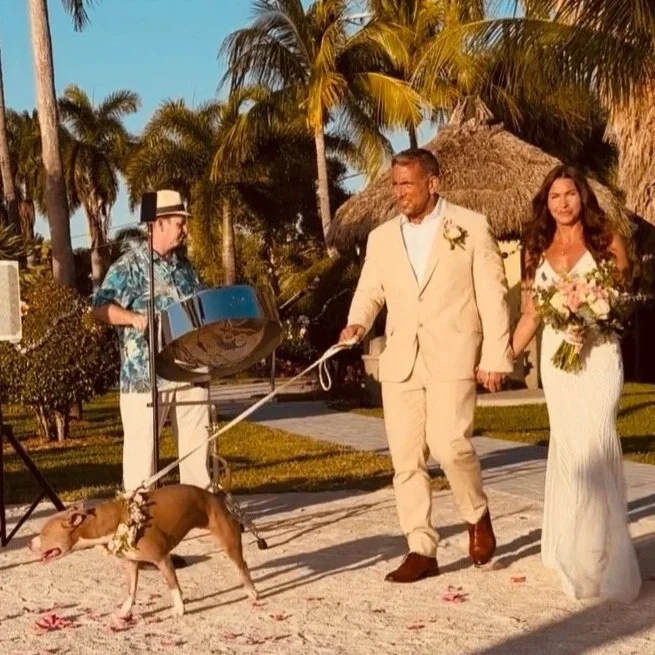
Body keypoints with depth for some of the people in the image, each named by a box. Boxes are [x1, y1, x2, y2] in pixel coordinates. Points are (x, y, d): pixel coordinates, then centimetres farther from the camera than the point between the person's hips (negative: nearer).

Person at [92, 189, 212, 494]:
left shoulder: (183, 265, 16)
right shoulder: (130, 265, -4)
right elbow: (101, 308, -11)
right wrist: (134, 317, -27)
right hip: (146, 373, -6)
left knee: (196, 440, 9)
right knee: (142, 445, -3)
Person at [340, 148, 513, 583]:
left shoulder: (471, 226, 2)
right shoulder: (382, 238, 13)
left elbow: (493, 295, -1)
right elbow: (369, 291, 12)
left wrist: (496, 356, -7)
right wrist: (358, 322, -11)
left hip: (453, 357, -4)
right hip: (400, 362, 4)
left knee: (449, 443, -18)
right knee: (406, 458, 2)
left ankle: (477, 515, 10)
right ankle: (422, 551, 11)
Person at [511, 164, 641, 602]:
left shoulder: (607, 243, 2)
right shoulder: (538, 251, 11)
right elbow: (531, 315, 12)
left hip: (598, 356, -3)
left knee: (593, 446, -10)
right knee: (569, 447, 5)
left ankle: (600, 557, -1)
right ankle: (574, 552, 14)